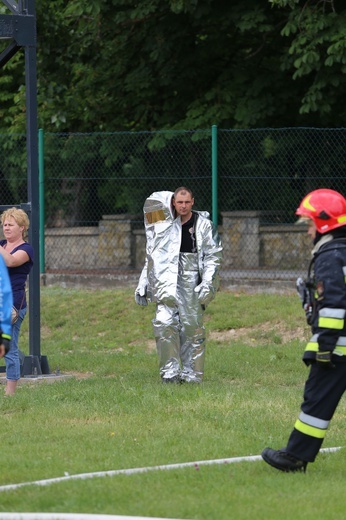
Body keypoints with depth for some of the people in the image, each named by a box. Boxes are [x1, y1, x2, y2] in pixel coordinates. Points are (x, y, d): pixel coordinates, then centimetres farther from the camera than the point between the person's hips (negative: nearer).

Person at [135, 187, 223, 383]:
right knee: (164, 323, -13)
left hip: (192, 284, -2)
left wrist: (207, 283, -11)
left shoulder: (203, 225, 3)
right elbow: (151, 258, 21)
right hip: (168, 282, 3)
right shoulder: (164, 226, 15)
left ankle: (192, 373, 6)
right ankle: (170, 371, -9)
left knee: (192, 328, -2)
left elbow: (214, 256, 1)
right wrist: (143, 286, 17)